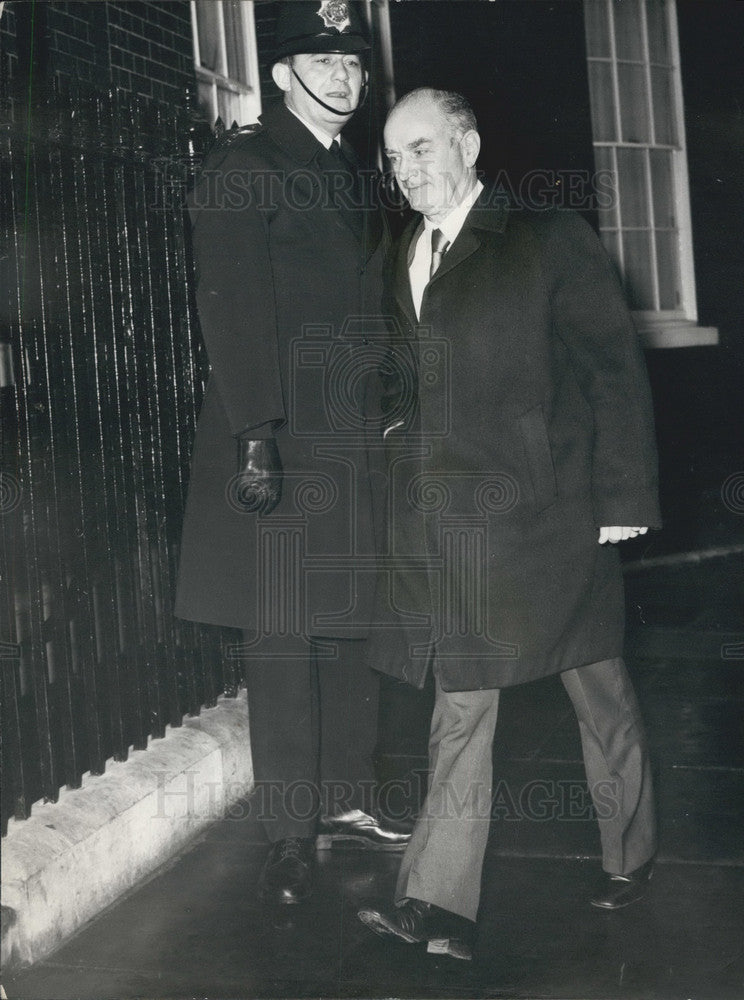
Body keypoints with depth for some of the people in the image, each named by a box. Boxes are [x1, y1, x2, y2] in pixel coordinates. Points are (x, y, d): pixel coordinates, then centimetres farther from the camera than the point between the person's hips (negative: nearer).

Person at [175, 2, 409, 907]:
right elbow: (234, 312, -13)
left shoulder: (352, 176, 18)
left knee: (351, 627, 10)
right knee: (281, 636, -2)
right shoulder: (243, 168, -4)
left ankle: (346, 803, 22)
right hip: (281, 441, -7)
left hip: (355, 440, 7)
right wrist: (256, 437, -21)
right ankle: (291, 832, 8)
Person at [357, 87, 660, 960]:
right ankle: (438, 905, 5)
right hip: (445, 521, 4)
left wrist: (622, 497, -8)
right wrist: (397, 427, -5)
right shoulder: (399, 263, 13)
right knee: (460, 700, 4)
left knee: (597, 686, 11)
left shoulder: (549, 240, -3)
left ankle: (628, 856, 31)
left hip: (545, 515, -4)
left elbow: (615, 370, -5)